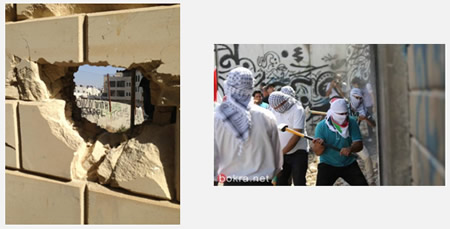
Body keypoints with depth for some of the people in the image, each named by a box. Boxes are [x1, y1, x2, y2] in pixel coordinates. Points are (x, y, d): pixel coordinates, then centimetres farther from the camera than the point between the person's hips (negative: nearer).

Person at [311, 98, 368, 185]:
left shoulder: (352, 122, -9)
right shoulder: (321, 126, -14)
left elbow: (359, 144, -13)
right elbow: (317, 152, -15)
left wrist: (350, 149, -36)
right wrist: (319, 145, -40)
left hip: (349, 164, 2)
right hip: (327, 165, -2)